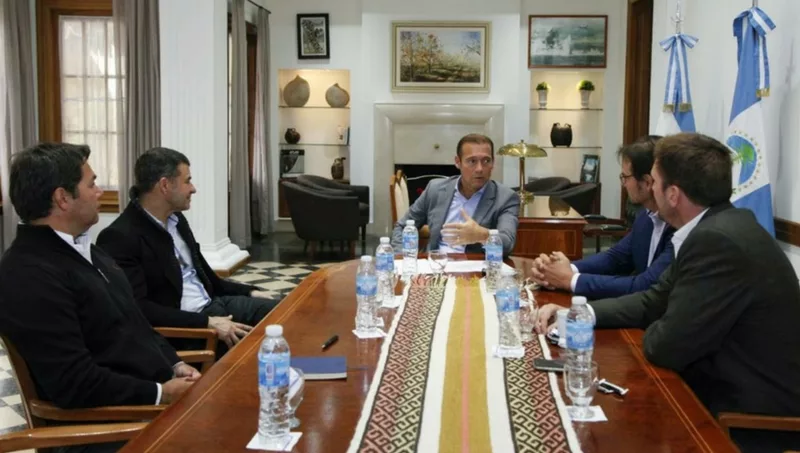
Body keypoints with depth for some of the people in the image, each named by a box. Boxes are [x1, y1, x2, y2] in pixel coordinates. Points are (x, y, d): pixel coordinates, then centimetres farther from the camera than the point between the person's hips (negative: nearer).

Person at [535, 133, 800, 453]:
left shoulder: (718, 241, -27)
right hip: (736, 392, 8)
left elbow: (666, 346, -23)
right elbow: (655, 301, 10)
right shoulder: (719, 228, 4)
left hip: (757, 421, -8)